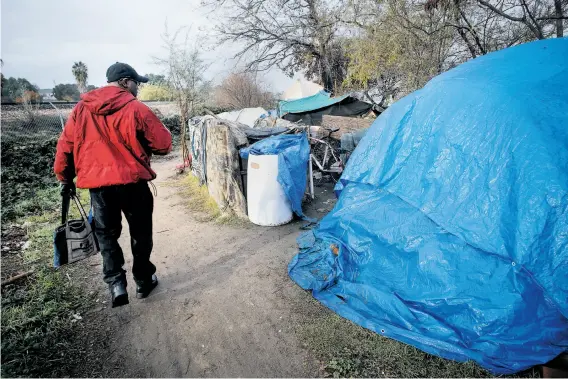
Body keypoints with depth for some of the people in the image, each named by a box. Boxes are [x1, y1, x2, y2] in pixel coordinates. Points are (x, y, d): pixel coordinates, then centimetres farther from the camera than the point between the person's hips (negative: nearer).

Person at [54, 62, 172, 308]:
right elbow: (164, 145, -6)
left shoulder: (81, 109, 6)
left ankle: (116, 283, 8)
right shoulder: (136, 109, -7)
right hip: (133, 182, -3)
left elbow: (65, 147, 9)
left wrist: (65, 179, 20)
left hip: (97, 183, 3)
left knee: (106, 233, 16)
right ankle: (144, 281, 24)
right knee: (140, 233, 13)